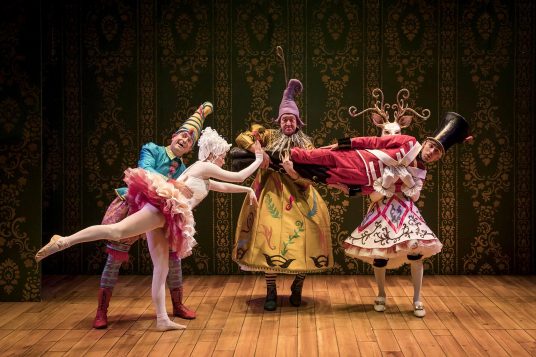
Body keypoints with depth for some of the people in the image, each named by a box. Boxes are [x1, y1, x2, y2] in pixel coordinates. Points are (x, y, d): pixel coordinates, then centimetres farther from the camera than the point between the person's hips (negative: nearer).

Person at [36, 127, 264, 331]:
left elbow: (222, 186, 46)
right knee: (117, 231, -26)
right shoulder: (205, 167, 5)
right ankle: (62, 242, -31)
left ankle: (163, 320, 7)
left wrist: (247, 190, 48)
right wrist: (259, 159, 18)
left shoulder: (202, 176, 31)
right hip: (162, 205, -10)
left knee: (161, 268, 6)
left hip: (164, 215, 10)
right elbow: (238, 177, 7)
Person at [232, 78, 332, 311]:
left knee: (303, 240, -9)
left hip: (298, 198, 1)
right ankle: (271, 292, 2)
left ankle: (297, 287, 12)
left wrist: (295, 172, -18)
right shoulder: (270, 137, 9)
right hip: (272, 197, 0)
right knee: (270, 240, -9)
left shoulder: (306, 144, 9)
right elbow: (241, 138, 1)